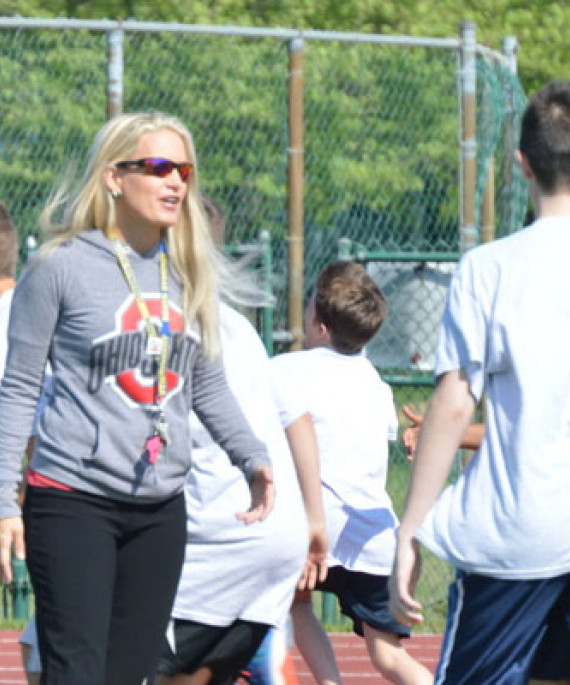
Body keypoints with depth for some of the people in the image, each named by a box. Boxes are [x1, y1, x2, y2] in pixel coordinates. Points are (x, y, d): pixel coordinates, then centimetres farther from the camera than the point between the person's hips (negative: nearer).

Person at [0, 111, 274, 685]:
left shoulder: (188, 272, 10)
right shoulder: (63, 266, -5)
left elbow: (208, 384, 21)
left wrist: (251, 457, 7)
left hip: (161, 509, 6)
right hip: (74, 502, -6)